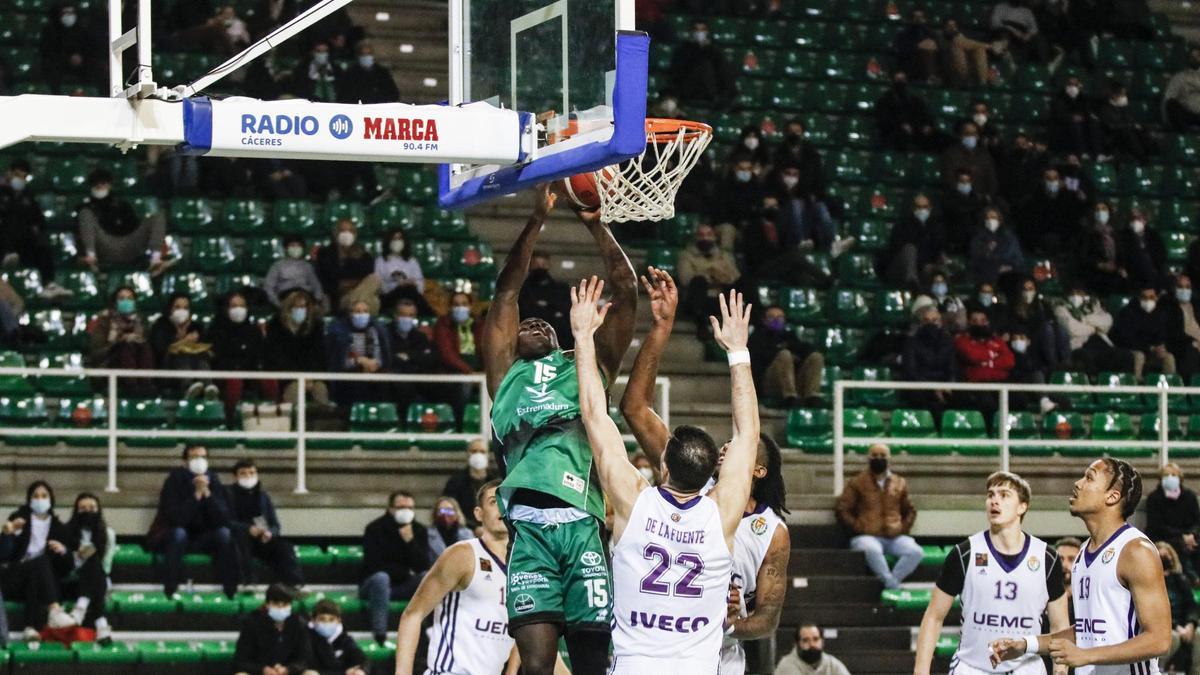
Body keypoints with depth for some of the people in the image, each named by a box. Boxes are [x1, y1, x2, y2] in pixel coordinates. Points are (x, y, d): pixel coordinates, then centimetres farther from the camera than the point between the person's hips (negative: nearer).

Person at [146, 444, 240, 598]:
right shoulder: (175, 480, -15)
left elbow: (224, 519, -14)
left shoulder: (213, 480, -4)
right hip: (170, 538, -4)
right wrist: (196, 494, -31)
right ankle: (169, 591, -31)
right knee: (178, 533, -34)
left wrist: (207, 493, -25)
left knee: (224, 533, -21)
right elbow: (176, 518, -27)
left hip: (201, 539, 4)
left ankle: (231, 591, -19)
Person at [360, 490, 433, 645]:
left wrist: (410, 541, -22)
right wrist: (405, 572, -7)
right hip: (375, 584, -3)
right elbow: (374, 565, -14)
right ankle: (379, 635, -44)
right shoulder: (375, 529, -8)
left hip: (405, 586, 3)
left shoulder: (419, 531, 3)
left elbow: (424, 565, -9)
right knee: (381, 578, -38)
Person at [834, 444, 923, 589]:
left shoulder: (899, 483, 17)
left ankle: (890, 583, -24)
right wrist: (858, 527, -7)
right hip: (867, 536, -3)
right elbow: (842, 510, 4)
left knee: (916, 552, -27)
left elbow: (910, 511, 27)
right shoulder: (857, 483, 8)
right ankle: (893, 585, -28)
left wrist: (903, 527, 7)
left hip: (894, 538, 3)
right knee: (873, 550, -40)